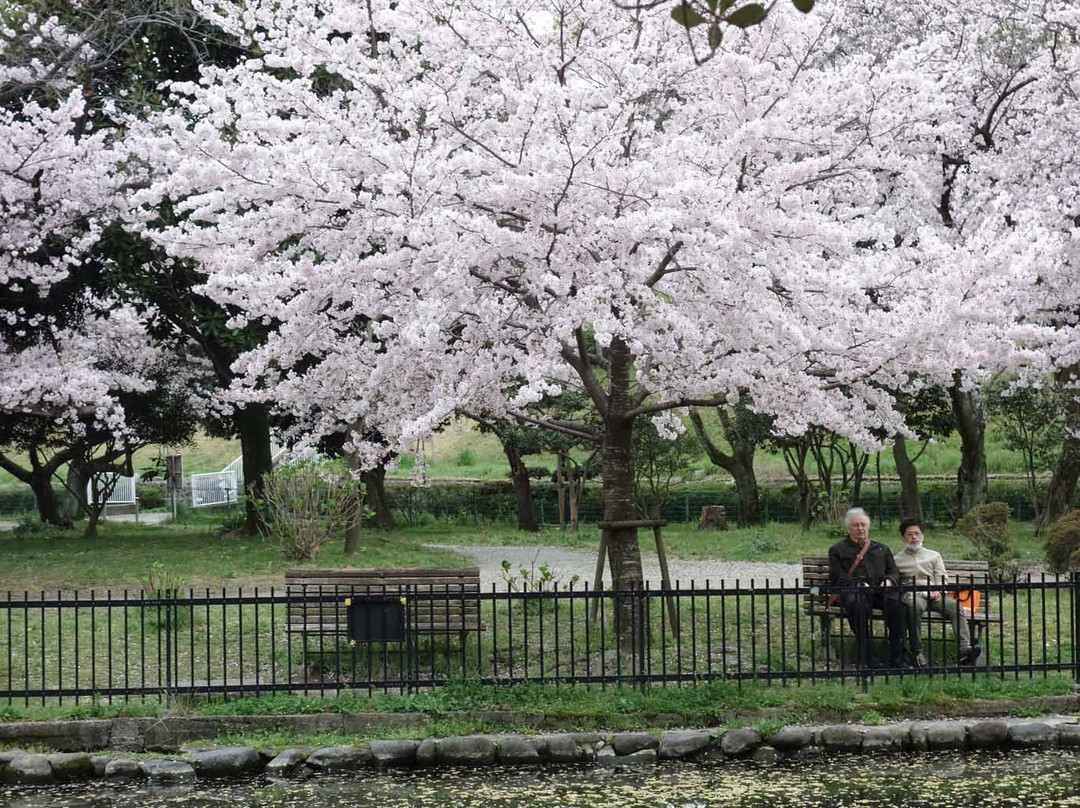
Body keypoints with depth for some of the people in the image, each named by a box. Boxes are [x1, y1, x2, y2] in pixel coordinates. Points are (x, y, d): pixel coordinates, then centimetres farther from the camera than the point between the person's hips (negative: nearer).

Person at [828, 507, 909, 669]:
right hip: (853, 592, -3)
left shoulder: (882, 549, 31)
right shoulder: (838, 550, 20)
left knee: (897, 603, -32)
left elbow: (894, 571, 24)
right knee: (858, 606, -40)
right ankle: (865, 657, -34)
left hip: (879, 591, 3)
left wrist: (889, 581, -1)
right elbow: (836, 576, 6)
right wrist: (857, 584, -11)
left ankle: (896, 657, -30)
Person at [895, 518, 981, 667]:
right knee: (915, 605, -41)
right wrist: (905, 594, -12)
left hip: (934, 595, 3)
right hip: (912, 595, -3)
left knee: (955, 606, -30)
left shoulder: (934, 555, 25)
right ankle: (917, 653, -40)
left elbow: (942, 578, 16)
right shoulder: (898, 560, 18)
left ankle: (964, 649, -45)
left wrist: (939, 592, -5)